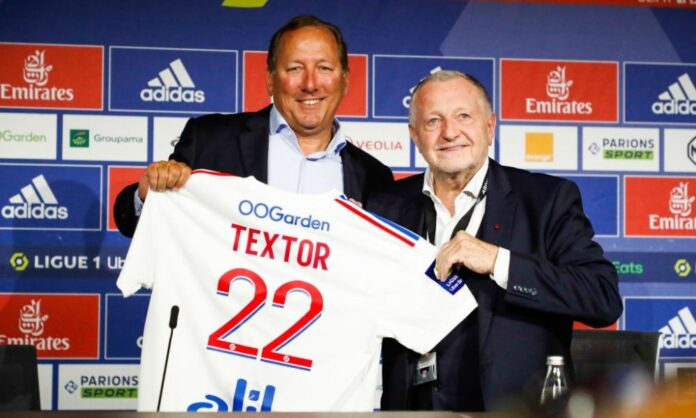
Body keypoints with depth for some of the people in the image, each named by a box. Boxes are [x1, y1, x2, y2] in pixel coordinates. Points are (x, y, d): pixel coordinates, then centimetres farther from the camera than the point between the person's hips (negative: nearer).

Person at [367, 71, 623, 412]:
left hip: (516, 407, -1)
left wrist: (498, 262, -19)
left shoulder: (548, 200, -2)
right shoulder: (387, 207, 5)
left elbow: (605, 298, -12)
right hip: (411, 405, 2)